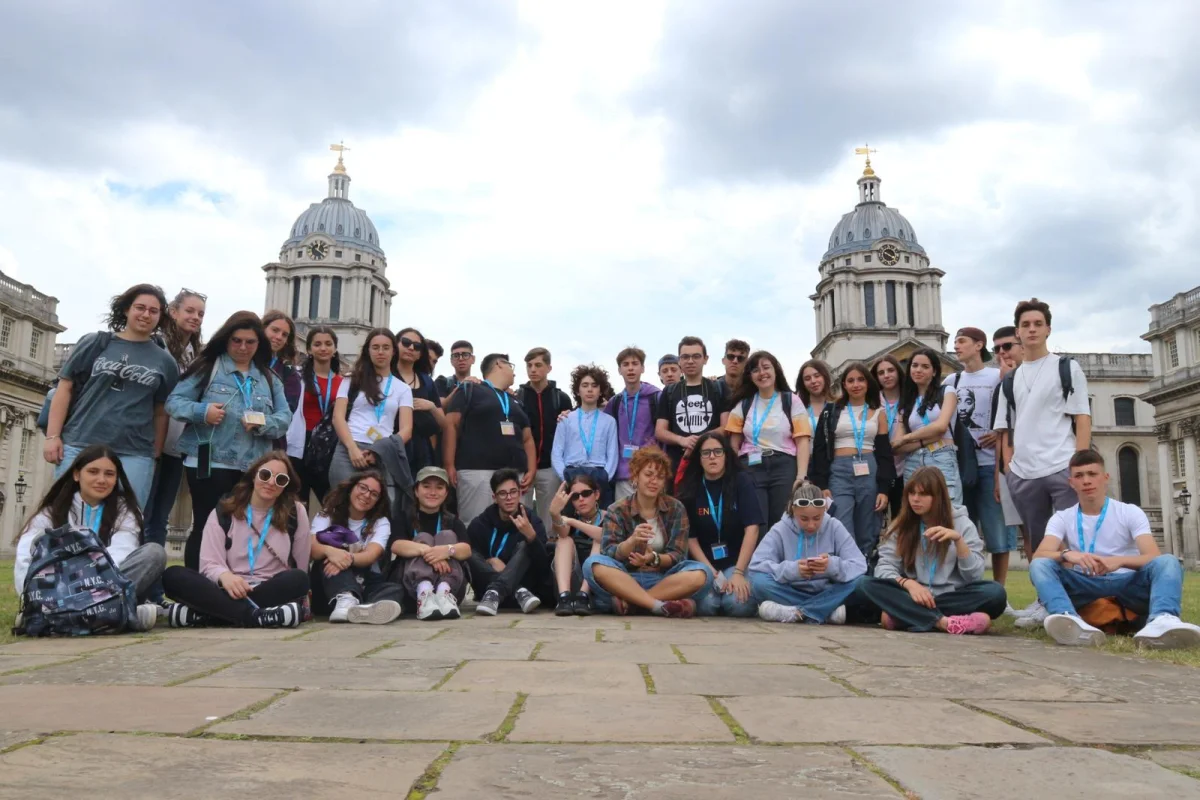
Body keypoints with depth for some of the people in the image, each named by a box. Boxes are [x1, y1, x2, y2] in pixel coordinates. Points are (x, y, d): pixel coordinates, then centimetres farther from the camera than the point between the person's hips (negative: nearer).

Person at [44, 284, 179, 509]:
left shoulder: (164, 361, 10)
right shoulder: (94, 344, 8)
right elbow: (65, 388, 6)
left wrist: (154, 456, 8)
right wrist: (53, 436, -2)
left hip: (134, 455, 1)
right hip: (79, 446, 0)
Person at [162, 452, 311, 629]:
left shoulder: (296, 512, 4)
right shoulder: (223, 512, 6)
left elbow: (302, 570, 8)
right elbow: (210, 564, -6)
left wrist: (296, 595, -4)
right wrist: (224, 576, -26)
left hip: (273, 594, -1)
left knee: (298, 579, -34)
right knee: (172, 576, -23)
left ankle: (203, 615, -34)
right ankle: (254, 616, -40)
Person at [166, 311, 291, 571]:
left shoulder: (269, 378, 14)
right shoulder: (207, 367, 3)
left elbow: (285, 417, 8)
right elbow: (174, 402, 0)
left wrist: (264, 424, -13)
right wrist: (201, 411, -18)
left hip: (253, 468, 4)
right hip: (209, 463, -4)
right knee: (206, 528, 0)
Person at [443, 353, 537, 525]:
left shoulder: (515, 401, 24)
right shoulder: (470, 390, 7)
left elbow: (527, 439, 22)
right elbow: (451, 425, -1)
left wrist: (531, 470, 6)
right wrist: (449, 466, -11)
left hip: (515, 474, 6)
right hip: (477, 471, -5)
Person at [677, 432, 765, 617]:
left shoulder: (741, 481, -5)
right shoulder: (690, 487, 0)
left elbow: (752, 529, -13)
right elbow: (690, 537, -3)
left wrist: (738, 572, -20)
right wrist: (712, 572, -15)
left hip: (738, 561, -1)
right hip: (705, 564, 1)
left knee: (738, 604, -28)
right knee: (705, 605, -26)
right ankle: (715, 584, 8)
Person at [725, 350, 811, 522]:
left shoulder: (792, 401, 7)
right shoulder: (743, 404, 12)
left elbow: (802, 441, -1)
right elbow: (734, 444, 10)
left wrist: (801, 476, -12)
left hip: (784, 467, -1)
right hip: (751, 468, 1)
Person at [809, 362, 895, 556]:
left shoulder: (878, 413, 14)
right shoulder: (831, 411, 11)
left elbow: (884, 452, 8)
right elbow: (820, 449, 5)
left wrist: (884, 489, -2)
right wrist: (821, 485, -6)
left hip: (870, 472, 1)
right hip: (839, 473, -1)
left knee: (866, 535, 3)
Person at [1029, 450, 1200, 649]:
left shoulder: (1131, 512, 6)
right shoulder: (1062, 518, 7)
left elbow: (1154, 558, -10)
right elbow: (1038, 556, -11)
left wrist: (1120, 561, -32)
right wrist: (1067, 554, -34)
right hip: (1084, 587, 0)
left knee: (1167, 562, -25)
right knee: (1040, 565, -26)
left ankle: (1161, 621, -55)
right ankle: (1070, 620, -55)